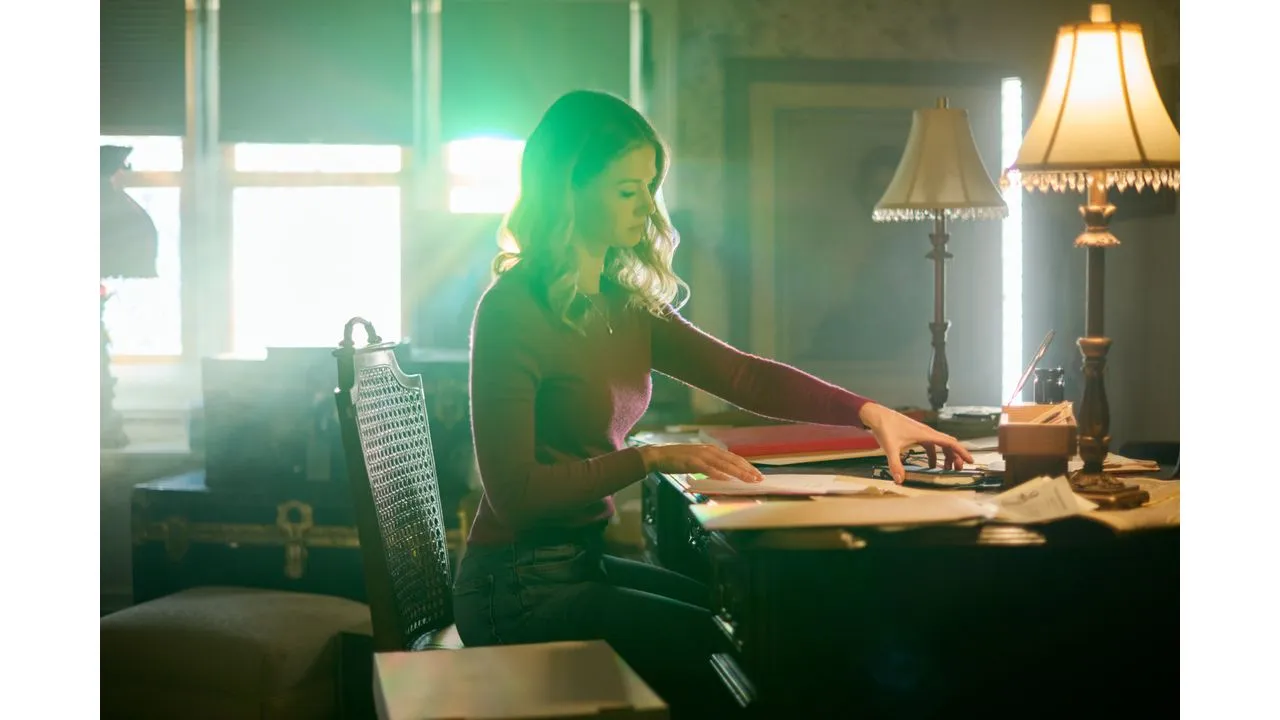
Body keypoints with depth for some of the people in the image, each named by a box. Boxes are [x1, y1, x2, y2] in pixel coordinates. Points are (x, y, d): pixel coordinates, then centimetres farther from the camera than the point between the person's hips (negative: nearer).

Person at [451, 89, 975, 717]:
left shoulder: (622, 302, 7)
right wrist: (651, 459, -24)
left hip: (581, 563, 8)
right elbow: (514, 492, -20)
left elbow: (743, 376, 3)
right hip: (518, 589, -8)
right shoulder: (513, 311, -17)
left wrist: (870, 413, -7)